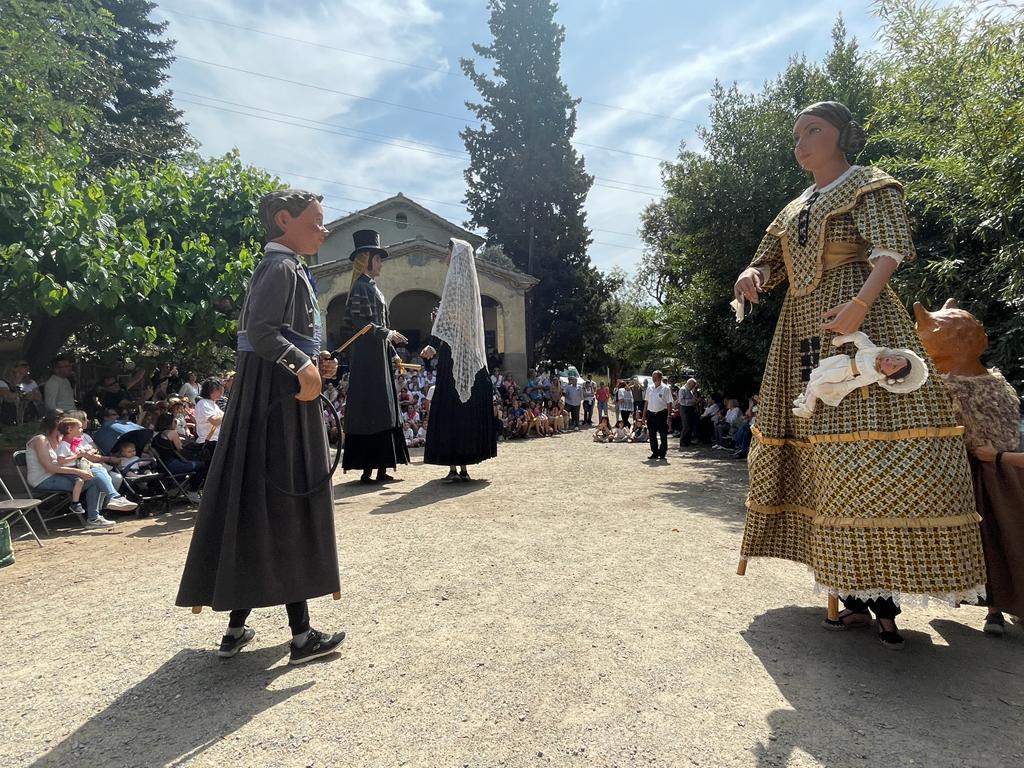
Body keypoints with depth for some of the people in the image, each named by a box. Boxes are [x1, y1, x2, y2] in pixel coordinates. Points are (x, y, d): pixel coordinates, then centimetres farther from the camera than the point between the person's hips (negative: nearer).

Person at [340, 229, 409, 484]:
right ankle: (369, 470, -2)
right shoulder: (361, 287, -10)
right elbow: (363, 325, -18)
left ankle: (380, 469, 14)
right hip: (368, 358, -10)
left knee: (381, 412, 9)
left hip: (379, 358, 10)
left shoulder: (372, 288, 18)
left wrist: (392, 353, 17)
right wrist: (389, 334, -7)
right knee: (371, 410, -7)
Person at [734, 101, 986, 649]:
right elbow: (767, 264, 20)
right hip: (802, 338, 6)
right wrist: (750, 277, -5)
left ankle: (885, 601, -4)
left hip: (858, 325, -6)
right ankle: (856, 596, 10)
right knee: (822, 459, 2)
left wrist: (860, 302, -31)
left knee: (865, 452, -14)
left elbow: (890, 248, -12)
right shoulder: (793, 210, 24)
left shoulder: (870, 186, 5)